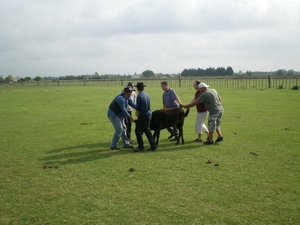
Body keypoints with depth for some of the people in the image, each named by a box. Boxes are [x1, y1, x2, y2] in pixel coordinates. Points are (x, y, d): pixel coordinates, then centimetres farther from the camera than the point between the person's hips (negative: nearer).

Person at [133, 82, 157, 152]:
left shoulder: (139, 96, -16)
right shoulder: (147, 95, 7)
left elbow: (138, 108, -14)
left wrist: (137, 117, -2)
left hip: (143, 116, -8)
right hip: (149, 114, 8)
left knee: (138, 130, 5)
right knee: (147, 130, 17)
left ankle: (140, 146, 10)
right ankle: (153, 146, 16)